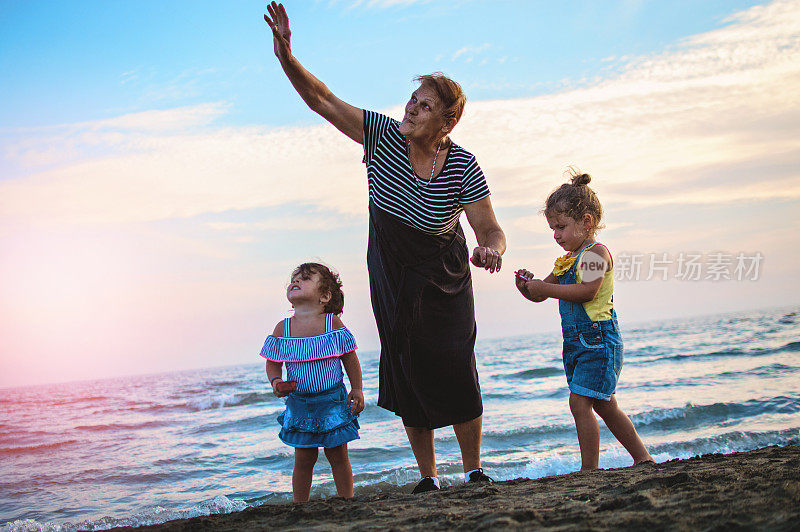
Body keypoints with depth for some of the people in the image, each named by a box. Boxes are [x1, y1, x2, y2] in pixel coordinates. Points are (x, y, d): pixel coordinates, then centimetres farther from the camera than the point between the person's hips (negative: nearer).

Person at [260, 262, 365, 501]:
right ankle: (300, 506, 19)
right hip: (299, 403, 1)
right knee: (303, 459, 6)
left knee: (338, 456, 5)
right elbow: (273, 363, 6)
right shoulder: (283, 328, -2)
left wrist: (357, 389, -3)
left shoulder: (332, 323, -7)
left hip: (332, 400, -1)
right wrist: (275, 381, -14)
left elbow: (350, 359, 1)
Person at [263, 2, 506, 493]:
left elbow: (490, 229, -20)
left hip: (444, 282, -2)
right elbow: (323, 100, -16)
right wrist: (288, 59, -32)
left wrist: (491, 250, -45)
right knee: (408, 378, 5)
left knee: (455, 374, -4)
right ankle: (428, 477, 17)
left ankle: (474, 471, 16)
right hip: (391, 281, 2)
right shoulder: (383, 135, -15)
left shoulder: (462, 167, -20)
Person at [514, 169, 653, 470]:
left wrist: (545, 288, -22)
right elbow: (541, 295, 18)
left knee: (580, 402, -14)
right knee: (604, 405, 14)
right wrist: (527, 286, -4)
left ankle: (589, 469, -8)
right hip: (576, 342, 10)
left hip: (598, 340, -10)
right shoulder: (565, 261, 18)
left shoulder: (596, 252, -10)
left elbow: (588, 291, -24)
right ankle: (642, 458, 23)